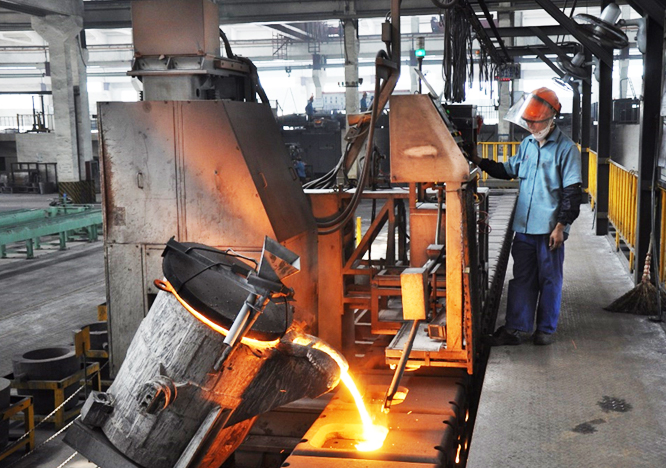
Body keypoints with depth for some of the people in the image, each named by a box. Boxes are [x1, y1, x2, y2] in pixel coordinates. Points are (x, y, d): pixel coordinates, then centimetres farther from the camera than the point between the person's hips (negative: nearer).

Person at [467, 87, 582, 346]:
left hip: (549, 228, -6)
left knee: (549, 280, 7)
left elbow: (572, 192, -10)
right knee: (521, 278, 7)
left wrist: (560, 226, -14)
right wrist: (479, 162, 13)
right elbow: (508, 170, 25)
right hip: (524, 227, 6)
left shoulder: (566, 148, -7)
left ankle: (546, 329, 18)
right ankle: (518, 328, 14)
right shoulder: (527, 144, 11)